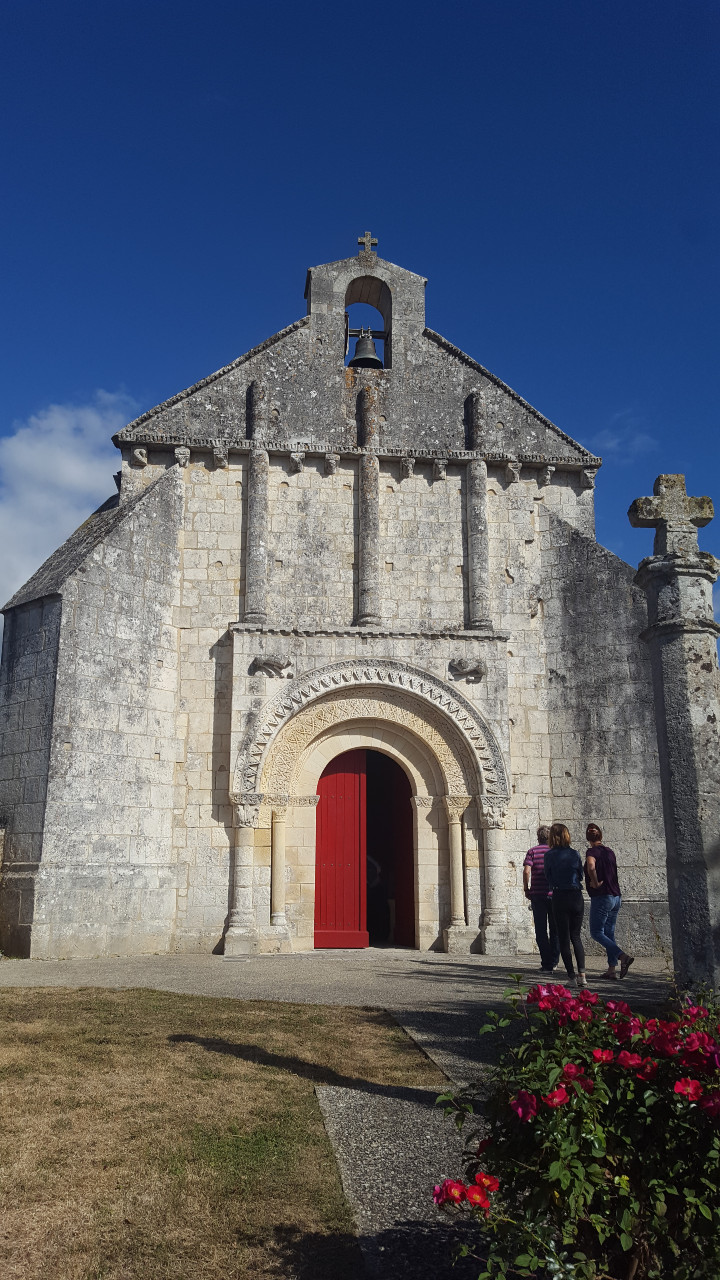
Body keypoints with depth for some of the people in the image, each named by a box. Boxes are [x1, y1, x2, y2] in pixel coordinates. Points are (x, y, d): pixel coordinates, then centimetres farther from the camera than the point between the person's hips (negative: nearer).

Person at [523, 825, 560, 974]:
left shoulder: (532, 851, 1)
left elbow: (526, 871, -11)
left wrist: (526, 889, 1)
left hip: (538, 894, -1)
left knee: (541, 931, 4)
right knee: (555, 930, 14)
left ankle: (546, 964, 0)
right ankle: (553, 962, 16)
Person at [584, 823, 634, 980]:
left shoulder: (592, 852, -11)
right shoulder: (609, 851, 12)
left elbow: (591, 867, -32)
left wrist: (595, 883, -19)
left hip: (601, 897, -8)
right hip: (616, 897, 8)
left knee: (596, 932, -2)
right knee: (609, 933, 12)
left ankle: (623, 956, -17)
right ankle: (612, 969, 10)